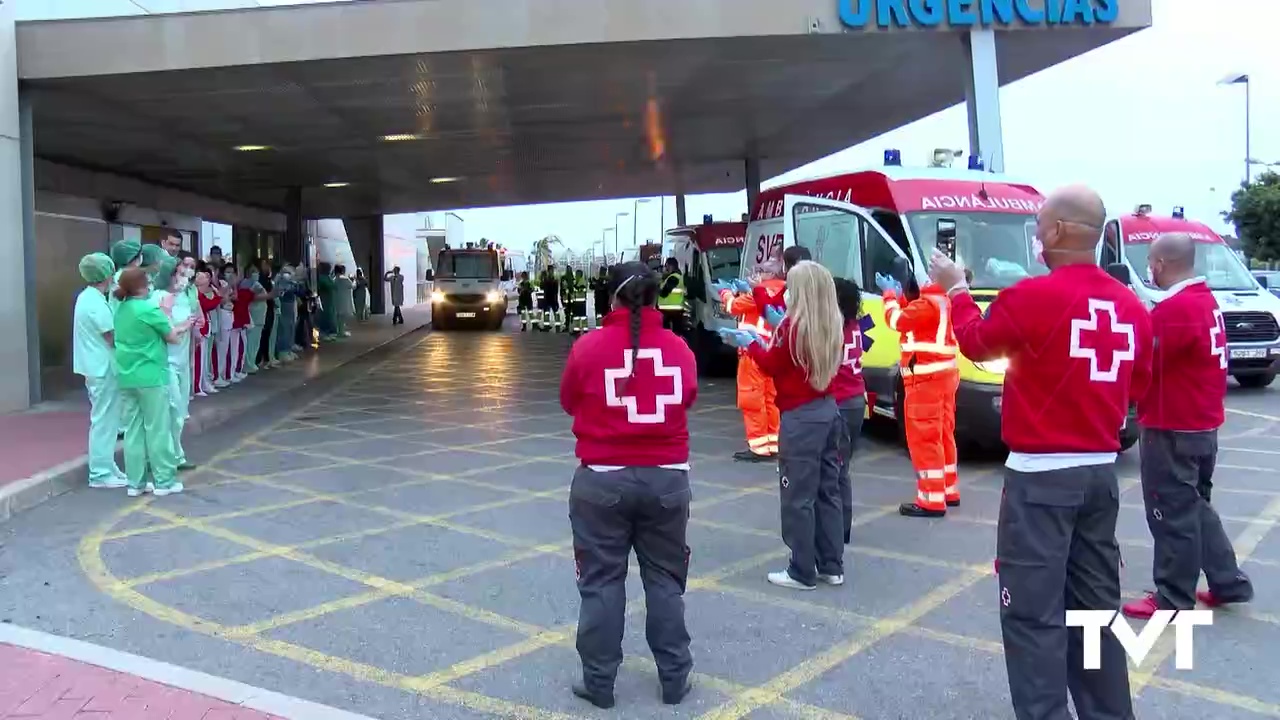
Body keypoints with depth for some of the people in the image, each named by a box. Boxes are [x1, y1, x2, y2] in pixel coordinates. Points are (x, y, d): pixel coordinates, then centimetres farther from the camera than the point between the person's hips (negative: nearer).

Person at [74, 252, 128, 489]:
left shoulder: (87, 297, 10)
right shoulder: (96, 303, -20)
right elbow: (113, 338, -18)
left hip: (96, 366, 10)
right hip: (103, 368, -10)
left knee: (104, 420, 16)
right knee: (104, 421, -3)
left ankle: (106, 467, 24)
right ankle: (100, 474, 3)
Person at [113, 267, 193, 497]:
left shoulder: (121, 309, 9)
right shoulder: (149, 309, -13)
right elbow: (173, 337, -5)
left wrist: (177, 326, 16)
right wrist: (184, 327, 14)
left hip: (127, 377, 7)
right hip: (151, 376, -7)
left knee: (133, 429, 9)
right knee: (157, 429, 1)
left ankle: (136, 482, 13)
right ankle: (164, 481, 7)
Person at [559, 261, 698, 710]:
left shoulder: (588, 348, -9)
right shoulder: (679, 349, -2)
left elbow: (569, 403, 5)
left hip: (603, 479, -2)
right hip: (667, 478, 2)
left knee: (601, 582, 9)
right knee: (665, 580, 14)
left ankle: (598, 682, 16)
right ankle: (675, 679, 22)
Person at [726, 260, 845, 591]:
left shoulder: (793, 324, -15)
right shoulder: (833, 325, 7)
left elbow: (772, 366, -6)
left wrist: (751, 344, 9)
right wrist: (768, 342, 15)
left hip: (800, 417, -8)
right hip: (828, 410, 8)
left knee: (798, 496, -1)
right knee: (827, 491, 14)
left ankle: (803, 573, 5)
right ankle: (832, 567, 20)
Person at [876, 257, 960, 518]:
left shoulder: (928, 303, -18)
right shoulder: (941, 299, 14)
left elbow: (897, 320, -11)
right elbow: (912, 316, 21)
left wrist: (889, 294, 3)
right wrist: (900, 294, 11)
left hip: (926, 378, -10)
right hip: (942, 375, 10)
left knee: (925, 439, -8)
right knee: (942, 434, 16)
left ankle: (932, 500, -6)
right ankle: (948, 491, 24)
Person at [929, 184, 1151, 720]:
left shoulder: (1033, 296, -16)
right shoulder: (1131, 306, 3)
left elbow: (977, 343, 2)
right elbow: (1137, 388, 15)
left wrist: (956, 290, 18)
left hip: (1041, 474, -7)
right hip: (1102, 471, 7)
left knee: (1034, 610, -1)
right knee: (1096, 604, 17)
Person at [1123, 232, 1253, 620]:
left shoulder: (1174, 308, -22)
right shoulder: (1206, 300, 9)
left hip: (1172, 429, -10)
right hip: (1202, 425, 10)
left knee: (1172, 515, 1)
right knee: (1196, 507, 22)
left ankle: (1173, 599, 11)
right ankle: (1229, 583, 29)